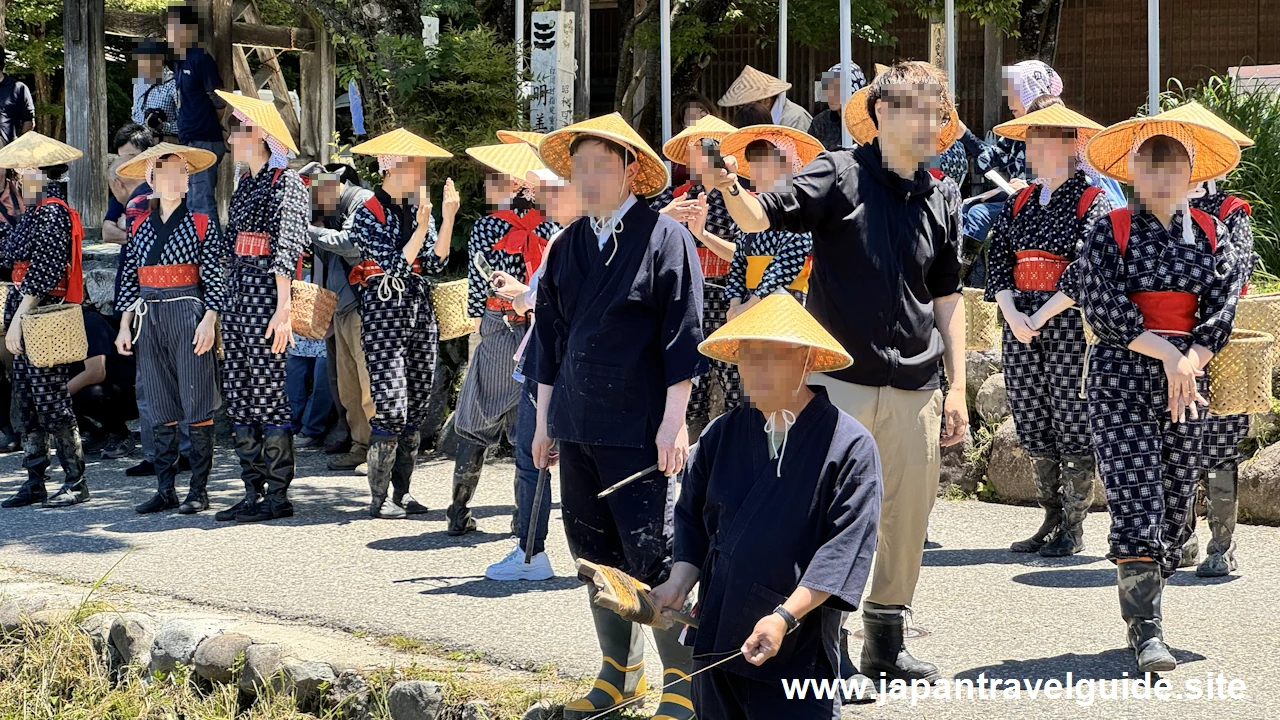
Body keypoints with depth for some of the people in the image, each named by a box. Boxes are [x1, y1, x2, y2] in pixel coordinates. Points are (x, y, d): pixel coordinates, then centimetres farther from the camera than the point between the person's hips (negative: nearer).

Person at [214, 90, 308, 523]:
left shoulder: (285, 182, -8)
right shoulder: (246, 183, 18)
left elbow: (286, 249, -15)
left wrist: (283, 310, -21)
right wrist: (226, 305, 18)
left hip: (265, 294, -9)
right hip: (237, 294, 9)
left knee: (268, 393, -6)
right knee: (238, 395, 7)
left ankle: (278, 496, -1)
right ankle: (254, 491, 12)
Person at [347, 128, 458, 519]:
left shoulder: (418, 208, 12)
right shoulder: (369, 214, -6)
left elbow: (434, 263, 4)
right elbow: (395, 265, -14)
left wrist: (448, 218, -5)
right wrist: (422, 227, -21)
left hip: (419, 310, 7)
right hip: (384, 311, -7)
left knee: (416, 408, 6)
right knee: (391, 409, -12)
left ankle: (401, 491, 14)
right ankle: (379, 497, -3)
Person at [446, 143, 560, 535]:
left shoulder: (486, 228, -8)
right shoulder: (549, 226, 1)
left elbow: (477, 285, -5)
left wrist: (476, 317, 11)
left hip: (499, 330, -3)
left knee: (478, 421, 7)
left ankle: (459, 511, 9)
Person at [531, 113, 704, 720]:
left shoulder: (665, 238, -5)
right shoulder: (567, 246, 12)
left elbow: (683, 337, -9)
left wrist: (674, 422, -13)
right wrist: (545, 418, 17)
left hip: (639, 430, -6)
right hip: (577, 429, 6)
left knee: (651, 556, -6)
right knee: (596, 554, 11)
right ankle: (619, 671, 23)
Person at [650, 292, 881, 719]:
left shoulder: (850, 446, -9)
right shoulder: (722, 434, 7)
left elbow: (846, 546, -15)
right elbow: (693, 518, 16)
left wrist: (785, 617, -22)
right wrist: (679, 581, -1)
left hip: (796, 655, -5)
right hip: (716, 639, 5)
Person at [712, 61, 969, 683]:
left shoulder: (937, 204, 10)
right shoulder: (841, 175, -4)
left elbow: (947, 297, 16)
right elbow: (762, 217, -13)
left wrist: (956, 387, 12)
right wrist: (732, 192, -36)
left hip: (913, 388, 5)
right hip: (842, 380, -5)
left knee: (908, 516, 10)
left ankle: (886, 642, 24)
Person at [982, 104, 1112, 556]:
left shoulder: (1092, 201, -4)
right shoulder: (1020, 202, 13)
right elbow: (998, 256, 6)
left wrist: (1040, 317, -16)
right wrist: (1012, 314, -9)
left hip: (1070, 320, -6)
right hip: (1020, 322, 6)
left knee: (1073, 421, -3)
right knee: (1032, 421, 8)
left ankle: (1073, 528, 6)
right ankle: (1052, 519, 18)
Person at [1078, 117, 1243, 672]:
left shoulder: (1211, 234, 10)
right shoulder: (1111, 231, 1)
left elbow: (1223, 306, 2)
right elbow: (1100, 306, -8)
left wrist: (1188, 362, -12)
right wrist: (1164, 352, -14)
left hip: (1187, 380, 4)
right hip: (1121, 381, -4)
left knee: (1176, 502, 5)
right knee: (1136, 504, -13)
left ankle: (1139, 609, 20)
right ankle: (1147, 632, -16)